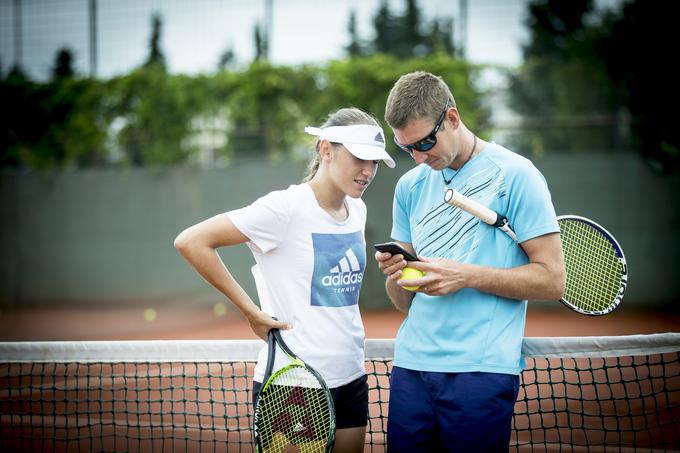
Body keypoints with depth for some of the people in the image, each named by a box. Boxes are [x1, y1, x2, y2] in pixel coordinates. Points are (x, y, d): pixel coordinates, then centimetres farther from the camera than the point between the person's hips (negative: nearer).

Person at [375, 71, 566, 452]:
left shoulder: (514, 174, -4)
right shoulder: (410, 185, 13)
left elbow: (552, 280, -7)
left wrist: (465, 276, -15)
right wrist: (395, 275, -7)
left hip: (481, 371, -5)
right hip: (412, 364, 5)